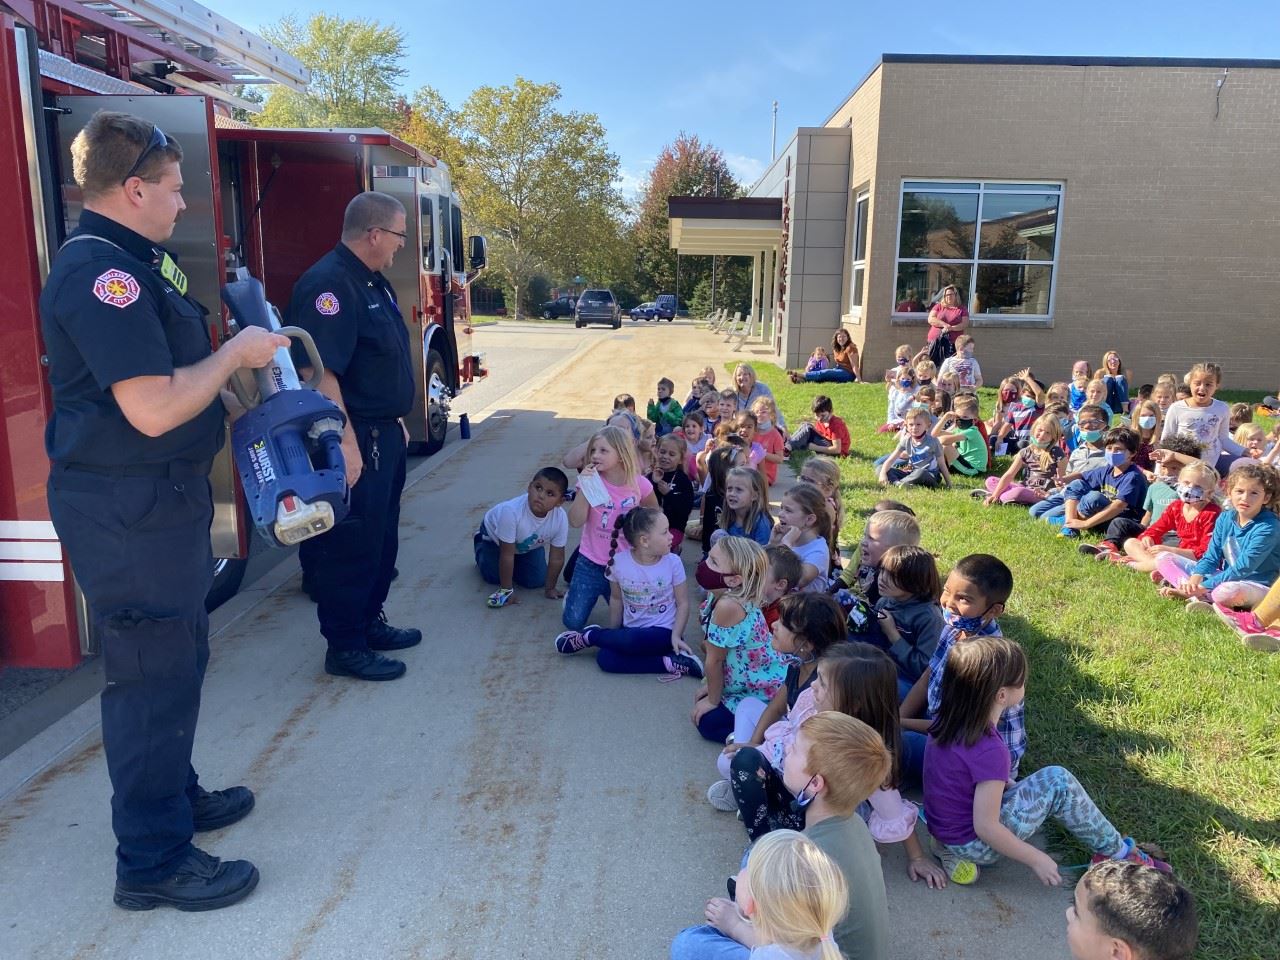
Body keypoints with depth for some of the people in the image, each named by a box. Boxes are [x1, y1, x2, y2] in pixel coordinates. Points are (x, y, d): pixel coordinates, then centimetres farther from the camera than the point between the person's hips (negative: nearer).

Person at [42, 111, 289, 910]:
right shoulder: (101, 272, -20)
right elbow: (153, 408, -27)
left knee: (177, 658, 22)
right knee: (154, 676, 0)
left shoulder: (131, 263, 13)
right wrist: (235, 354, -15)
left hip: (160, 499, 11)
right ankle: (153, 861, 15)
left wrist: (242, 350, 8)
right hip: (128, 512, -11)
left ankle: (177, 796, 40)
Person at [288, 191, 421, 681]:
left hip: (385, 436, 10)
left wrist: (396, 422, 22)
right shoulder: (328, 284, -19)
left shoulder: (374, 283, 13)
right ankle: (345, 647, 12)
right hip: (355, 441, -10)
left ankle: (370, 622, 33)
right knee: (351, 545, 0)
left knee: (382, 538, 19)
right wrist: (345, 442, -28)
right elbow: (318, 372, -26)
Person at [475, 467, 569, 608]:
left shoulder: (561, 519, -36)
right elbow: (507, 555, -34)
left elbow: (557, 558, -20)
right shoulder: (511, 511, -45)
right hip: (494, 534, -3)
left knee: (535, 581, -1)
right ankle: (480, 542, 28)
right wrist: (506, 590, -25)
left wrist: (549, 588, -12)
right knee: (493, 576, 2)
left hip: (529, 544, 3)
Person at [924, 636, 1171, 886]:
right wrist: (1036, 860, -12)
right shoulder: (990, 751, -29)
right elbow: (985, 827, -25)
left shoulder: (949, 721, -7)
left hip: (945, 827, 8)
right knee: (1058, 783, -7)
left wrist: (1005, 782, 19)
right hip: (973, 844, -8)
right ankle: (1120, 854, 11)